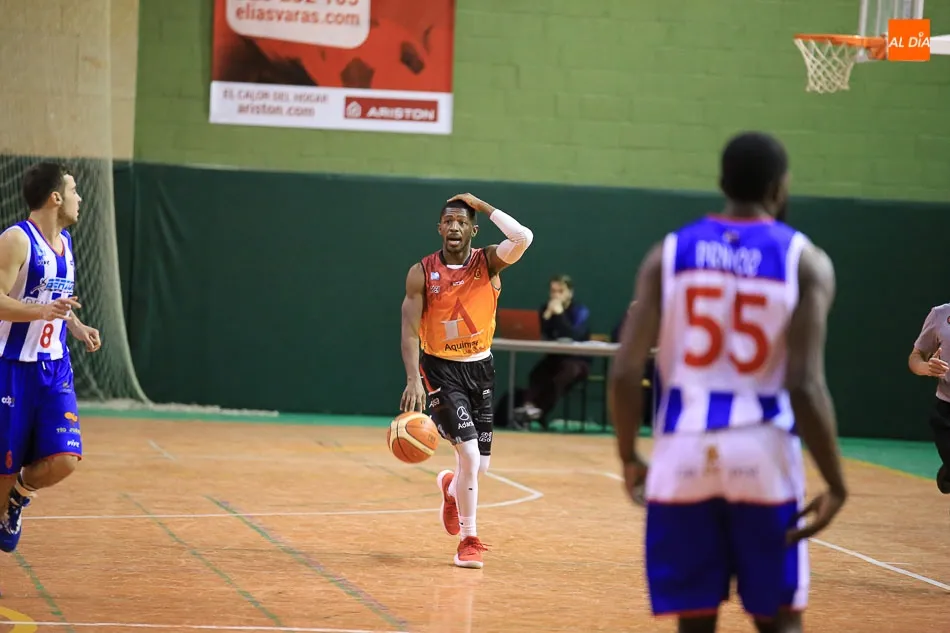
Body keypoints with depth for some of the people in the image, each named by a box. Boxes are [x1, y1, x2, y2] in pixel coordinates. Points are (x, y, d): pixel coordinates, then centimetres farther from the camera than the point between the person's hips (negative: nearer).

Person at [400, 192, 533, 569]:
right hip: (440, 369, -3)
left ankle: (451, 487, 46)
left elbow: (523, 238, -28)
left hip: (480, 368, 3)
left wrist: (482, 206, -20)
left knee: (480, 464, 8)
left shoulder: (488, 263, -7)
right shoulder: (422, 273, -10)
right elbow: (410, 330, -15)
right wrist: (413, 380, -28)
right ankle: (469, 540, -1)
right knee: (469, 454, -17)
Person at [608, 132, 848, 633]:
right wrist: (836, 484, -5)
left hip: (684, 450, 2)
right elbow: (805, 386, -11)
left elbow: (625, 372, -1)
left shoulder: (668, 253, 5)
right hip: (763, 453, -2)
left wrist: (629, 459, 12)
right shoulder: (805, 261, -1)